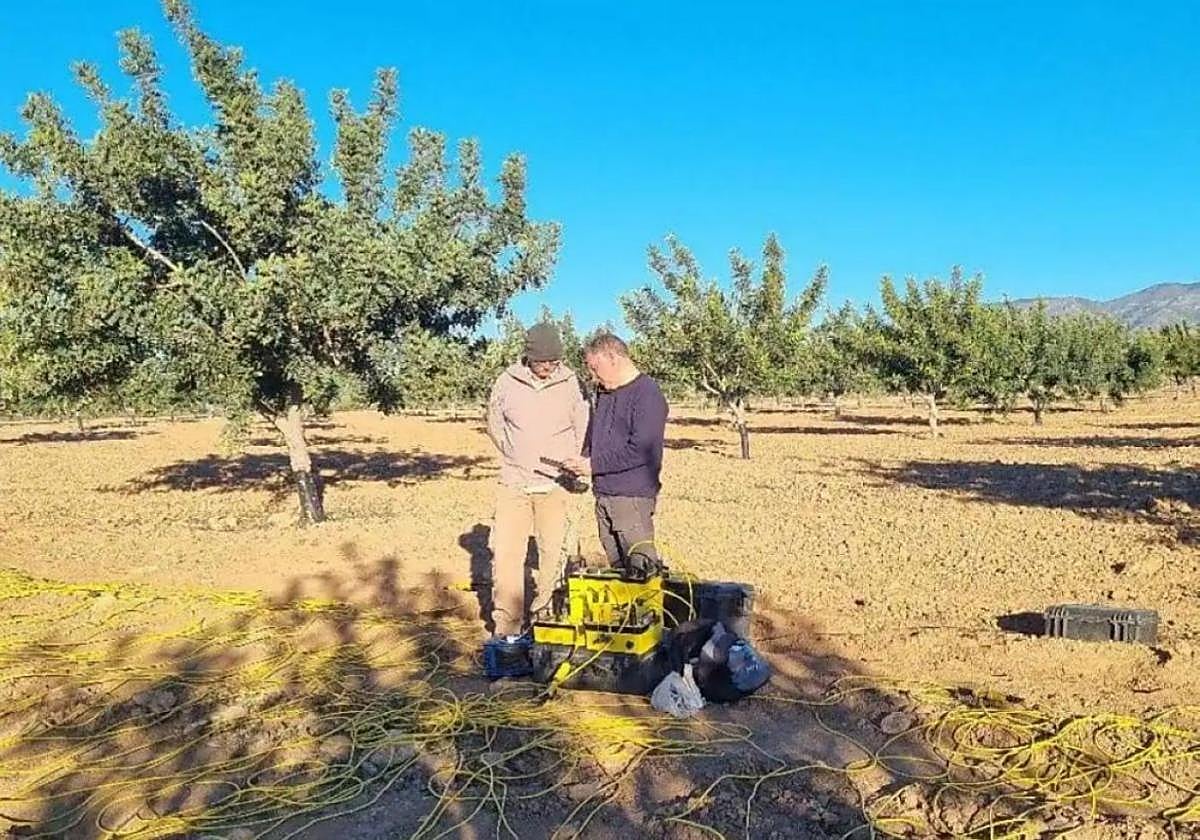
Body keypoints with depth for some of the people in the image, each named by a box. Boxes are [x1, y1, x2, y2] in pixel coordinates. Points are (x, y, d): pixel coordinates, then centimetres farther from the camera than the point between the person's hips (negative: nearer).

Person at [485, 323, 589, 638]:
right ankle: (507, 627, 8)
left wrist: (569, 461, 0)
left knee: (554, 551, 3)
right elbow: (494, 422, 12)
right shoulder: (508, 382, -2)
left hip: (555, 485, -1)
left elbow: (583, 428, 5)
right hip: (513, 482, 1)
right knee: (506, 553, -1)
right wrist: (513, 453, 7)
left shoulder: (570, 383, -5)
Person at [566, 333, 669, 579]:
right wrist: (584, 459, 8)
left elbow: (641, 450, -21)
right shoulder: (604, 391, 15)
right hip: (603, 493, 9)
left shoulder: (647, 394, -13)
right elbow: (593, 432, 28)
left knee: (641, 567, -7)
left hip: (633, 496, -8)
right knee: (616, 564, 13)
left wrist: (595, 465, -17)